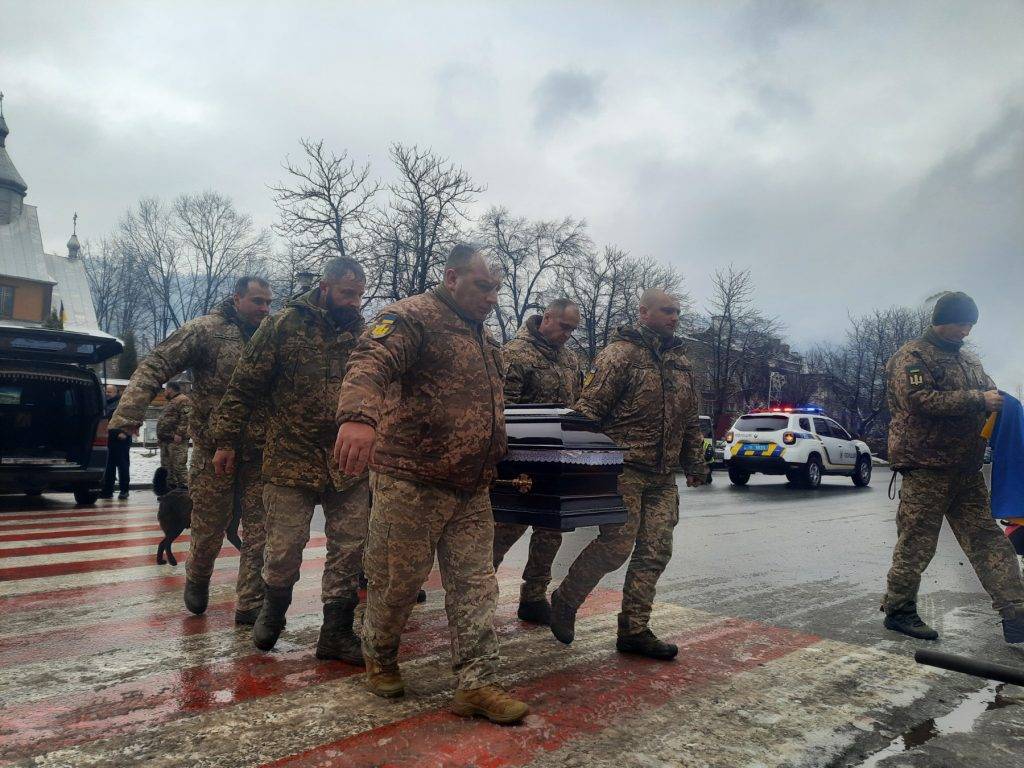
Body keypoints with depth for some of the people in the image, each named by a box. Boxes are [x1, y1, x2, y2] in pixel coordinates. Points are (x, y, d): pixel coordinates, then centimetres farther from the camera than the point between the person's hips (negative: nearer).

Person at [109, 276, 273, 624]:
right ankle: (197, 581, 39)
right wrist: (129, 412, -24)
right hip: (214, 450, -3)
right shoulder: (205, 330, -6)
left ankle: (250, 605, 13)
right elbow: (154, 366, -11)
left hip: (260, 455, 3)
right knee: (209, 529, 10)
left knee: (259, 532, 3)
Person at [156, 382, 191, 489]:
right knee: (166, 465, 13)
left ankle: (183, 487, -10)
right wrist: (160, 436, 24)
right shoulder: (171, 402, 25)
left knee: (179, 465, -12)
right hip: (165, 440, 11)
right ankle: (171, 486, 20)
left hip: (176, 440, -11)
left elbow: (186, 418, -19)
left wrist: (179, 433, -25)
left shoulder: (183, 400, -8)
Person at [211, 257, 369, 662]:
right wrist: (226, 440, -2)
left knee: (348, 551, 6)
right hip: (291, 458, -3)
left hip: (349, 466, 3)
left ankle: (336, 634, 20)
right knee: (283, 549, 5)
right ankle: (273, 610, 35)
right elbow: (244, 386, -1)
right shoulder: (284, 325, -4)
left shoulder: (364, 333, 6)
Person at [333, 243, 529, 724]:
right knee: (398, 580, 7)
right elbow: (370, 364, -31)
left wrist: (494, 464, 25)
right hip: (412, 484, -7)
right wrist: (359, 417, -50)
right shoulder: (412, 318, -11)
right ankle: (379, 659, 32)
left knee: (475, 584, 7)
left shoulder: (482, 338, 17)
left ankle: (477, 685, 15)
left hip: (472, 490, 8)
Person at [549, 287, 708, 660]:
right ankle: (564, 601, 14)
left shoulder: (681, 362, 17)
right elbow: (588, 409, -13)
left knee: (655, 551, 5)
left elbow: (690, 419, 23)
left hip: (663, 476, 8)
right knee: (617, 544, -9)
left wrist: (695, 463, 20)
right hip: (625, 469, -7)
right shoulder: (620, 353, -8)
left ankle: (634, 630, 16)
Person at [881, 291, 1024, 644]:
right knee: (916, 544, -2)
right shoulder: (913, 356, -5)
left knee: (989, 540, 5)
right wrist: (978, 401, -20)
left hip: (967, 470, 8)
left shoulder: (968, 360, 20)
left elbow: (990, 393, 29)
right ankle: (898, 611, 10)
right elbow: (921, 401, -19)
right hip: (926, 467, -8)